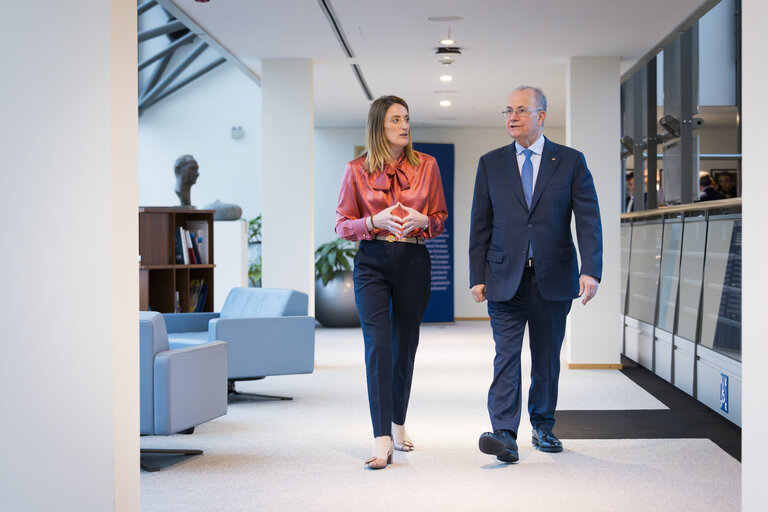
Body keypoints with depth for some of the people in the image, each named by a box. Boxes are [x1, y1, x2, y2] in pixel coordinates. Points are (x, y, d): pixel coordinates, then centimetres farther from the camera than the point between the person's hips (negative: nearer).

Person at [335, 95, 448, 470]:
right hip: (372, 262, -2)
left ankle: (398, 423, 30)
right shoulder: (357, 170, 1)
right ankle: (382, 439, -15)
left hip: (414, 261, 2)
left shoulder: (426, 165, 5)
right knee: (378, 345, -13)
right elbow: (342, 225, 4)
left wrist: (421, 221, -12)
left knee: (405, 344, 10)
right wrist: (376, 221, -15)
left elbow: (440, 218, 11)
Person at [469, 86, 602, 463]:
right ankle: (504, 435, -14)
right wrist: (477, 276, 1)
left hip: (552, 278, 0)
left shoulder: (571, 161, 3)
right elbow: (480, 225, 7)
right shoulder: (490, 163, 8)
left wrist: (591, 270, -15)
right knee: (506, 355, -9)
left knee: (547, 358, 10)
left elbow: (588, 220, -3)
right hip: (505, 277, 0)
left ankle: (543, 427, 25)